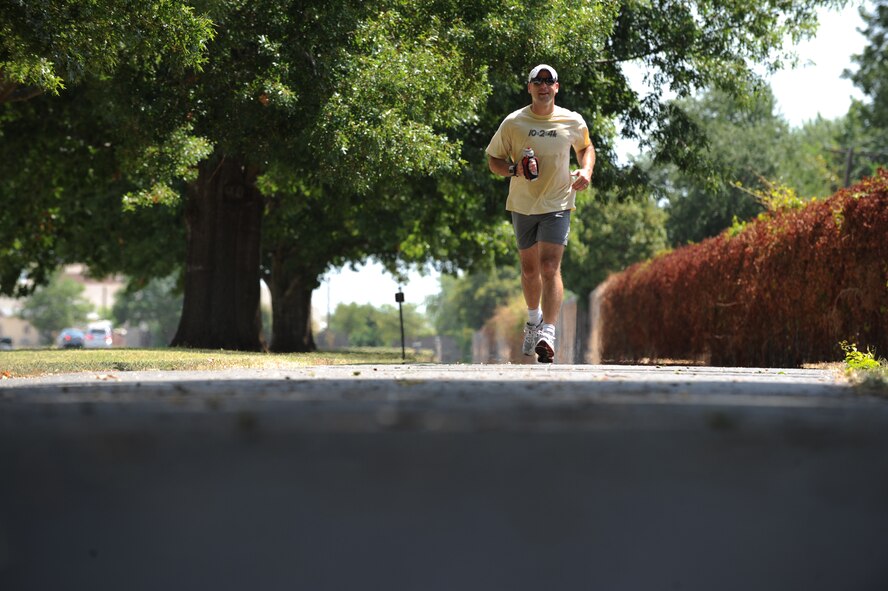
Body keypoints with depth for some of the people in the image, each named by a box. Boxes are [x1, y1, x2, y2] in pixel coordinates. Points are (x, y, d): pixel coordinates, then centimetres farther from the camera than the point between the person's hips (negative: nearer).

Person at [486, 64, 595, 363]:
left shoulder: (573, 121, 0)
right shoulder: (513, 122, -4)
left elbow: (585, 147, 20)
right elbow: (493, 159, 3)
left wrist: (586, 170, 0)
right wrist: (514, 169, -18)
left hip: (557, 205, -2)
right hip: (522, 205, 2)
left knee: (550, 267, -16)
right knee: (529, 269, 14)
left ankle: (547, 335, -22)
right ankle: (534, 319, 40)